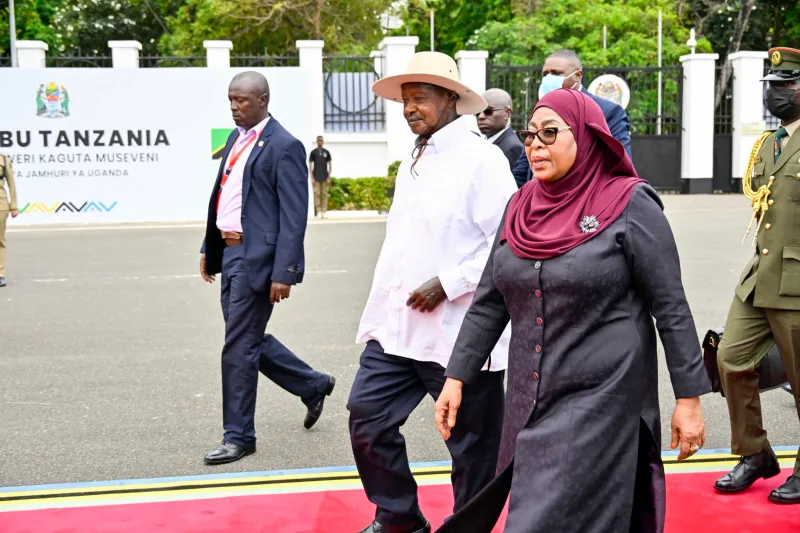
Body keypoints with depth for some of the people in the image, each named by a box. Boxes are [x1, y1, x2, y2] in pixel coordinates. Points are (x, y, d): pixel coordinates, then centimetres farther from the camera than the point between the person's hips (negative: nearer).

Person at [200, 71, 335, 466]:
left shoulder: (283, 146, -12)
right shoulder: (236, 138, 13)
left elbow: (294, 216, -15)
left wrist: (283, 273, -19)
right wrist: (209, 248, 18)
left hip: (256, 258, -9)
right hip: (230, 253, 9)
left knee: (239, 348, -3)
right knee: (249, 340, 16)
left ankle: (238, 436, 11)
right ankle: (313, 385, 35)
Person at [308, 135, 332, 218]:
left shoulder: (326, 152, 9)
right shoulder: (313, 152, 4)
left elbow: (330, 165, 11)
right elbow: (310, 165, 4)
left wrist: (329, 177, 2)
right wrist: (312, 178, -4)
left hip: (324, 177, 2)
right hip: (316, 177, -2)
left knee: (324, 194, -1)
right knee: (317, 194, -6)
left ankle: (324, 212, 2)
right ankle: (319, 212, -4)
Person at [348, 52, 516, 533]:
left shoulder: (481, 159, -9)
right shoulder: (413, 161, 15)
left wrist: (448, 284, -19)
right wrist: (377, 317, 15)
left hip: (460, 331, -7)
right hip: (397, 326, 8)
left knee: (470, 446, 5)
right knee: (368, 418, 7)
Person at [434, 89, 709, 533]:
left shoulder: (629, 206, -10)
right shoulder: (521, 206, 6)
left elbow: (671, 308, -9)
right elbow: (488, 302, 9)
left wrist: (689, 397, -9)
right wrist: (456, 377, 6)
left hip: (601, 401, -6)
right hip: (529, 399, 6)